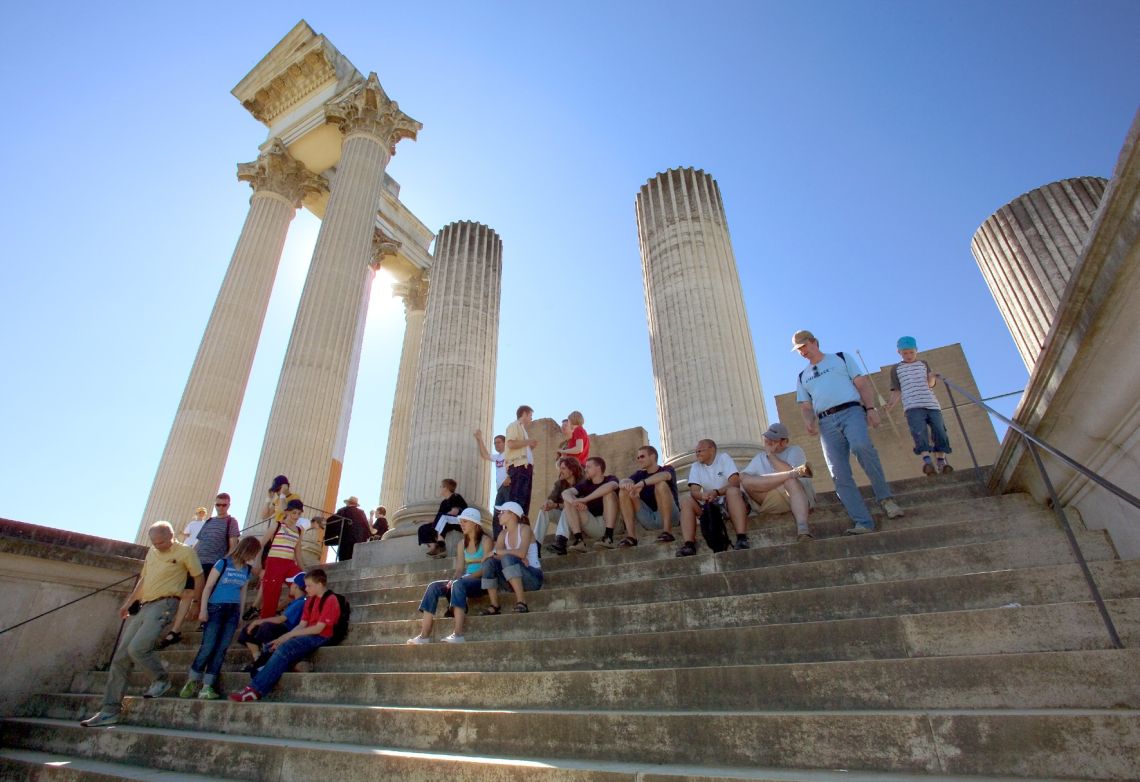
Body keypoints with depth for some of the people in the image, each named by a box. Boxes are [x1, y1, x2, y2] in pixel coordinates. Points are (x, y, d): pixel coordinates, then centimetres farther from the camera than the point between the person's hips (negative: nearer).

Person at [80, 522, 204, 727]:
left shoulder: (185, 552, -6)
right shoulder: (152, 552, 15)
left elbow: (199, 578, -2)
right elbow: (143, 579, 25)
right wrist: (128, 603, 22)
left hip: (163, 605, -8)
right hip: (143, 607, 8)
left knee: (137, 648, -22)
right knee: (120, 657, 4)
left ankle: (162, 680, 3)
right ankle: (110, 711, 11)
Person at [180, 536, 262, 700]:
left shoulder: (247, 570, 10)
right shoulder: (223, 563, -5)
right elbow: (208, 587, -4)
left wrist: (240, 615, 14)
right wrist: (203, 609, -8)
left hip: (233, 611, 5)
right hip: (216, 608, -4)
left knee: (221, 649, 0)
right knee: (208, 647, -6)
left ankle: (207, 686, 5)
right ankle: (192, 682, 12)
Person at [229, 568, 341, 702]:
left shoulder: (331, 600, -10)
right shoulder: (310, 601, 17)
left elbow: (318, 628, -15)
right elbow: (302, 625, 9)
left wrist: (289, 635, -13)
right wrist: (284, 637, -8)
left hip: (320, 638, -8)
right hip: (307, 636, 8)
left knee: (284, 649, -26)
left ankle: (255, 689, -26)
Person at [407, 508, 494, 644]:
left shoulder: (485, 540, -2)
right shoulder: (462, 544, 17)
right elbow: (459, 569, 8)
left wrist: (466, 577, -23)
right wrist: (453, 580, -13)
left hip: (482, 581, -7)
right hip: (465, 581, 7)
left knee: (458, 584, -36)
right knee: (433, 586, -13)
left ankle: (458, 634, -43)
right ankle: (424, 635, -22)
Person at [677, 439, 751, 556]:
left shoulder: (724, 458, -2)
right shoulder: (695, 466, 8)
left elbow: (735, 483, -16)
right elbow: (694, 491, -7)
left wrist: (716, 492, -34)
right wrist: (702, 496, -32)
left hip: (730, 502, -3)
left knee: (732, 491, -35)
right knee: (686, 502, -19)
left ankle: (742, 539, -44)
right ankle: (689, 544, -34)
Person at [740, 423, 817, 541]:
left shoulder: (794, 450, 13)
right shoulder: (760, 457, 24)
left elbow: (789, 472, -9)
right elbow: (742, 477, 11)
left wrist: (771, 455, -2)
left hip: (797, 495, -2)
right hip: (772, 503, 3)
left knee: (791, 481, -37)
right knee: (744, 478, -22)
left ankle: (802, 528, -52)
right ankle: (795, 472, -28)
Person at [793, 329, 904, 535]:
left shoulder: (840, 358, 17)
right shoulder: (803, 377, 26)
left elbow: (863, 384, 9)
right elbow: (805, 406, 20)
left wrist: (870, 408, -7)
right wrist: (809, 422, -3)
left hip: (850, 411, -3)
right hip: (826, 423, 3)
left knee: (861, 445, -34)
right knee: (839, 474, -11)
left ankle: (884, 497, -18)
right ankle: (864, 523, -12)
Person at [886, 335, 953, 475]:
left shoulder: (924, 364, 22)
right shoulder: (896, 369, 16)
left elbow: (931, 384, 11)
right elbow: (897, 390, 10)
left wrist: (932, 378, -14)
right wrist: (892, 402, -10)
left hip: (931, 404, 3)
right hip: (912, 406, -3)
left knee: (939, 432, -7)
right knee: (920, 432, -21)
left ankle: (941, 461, -1)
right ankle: (926, 460, -28)